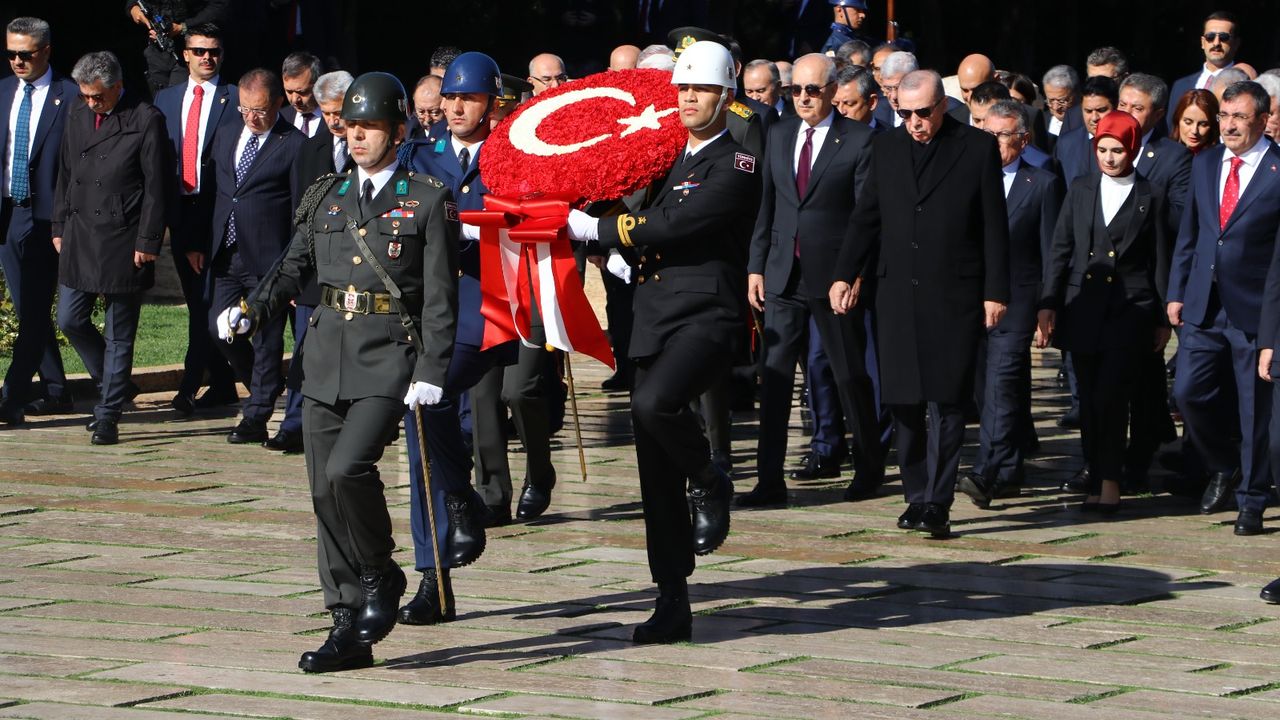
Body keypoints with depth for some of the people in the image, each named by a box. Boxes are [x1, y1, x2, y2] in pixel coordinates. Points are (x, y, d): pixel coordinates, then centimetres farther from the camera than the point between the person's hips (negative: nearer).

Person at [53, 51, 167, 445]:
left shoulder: (145, 120, -9)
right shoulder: (77, 117, 9)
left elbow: (156, 187, -9)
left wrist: (148, 242, -11)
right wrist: (60, 228, 13)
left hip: (123, 242, -6)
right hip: (80, 236, 6)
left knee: (119, 334, 1)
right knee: (70, 320, 5)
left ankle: (108, 416, 7)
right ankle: (116, 385, 25)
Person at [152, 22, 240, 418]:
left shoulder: (235, 100, 0)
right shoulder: (165, 99, 14)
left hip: (217, 208, -5)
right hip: (179, 209, 5)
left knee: (206, 299, -11)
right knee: (196, 300, 9)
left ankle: (190, 384, -13)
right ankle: (222, 383, 16)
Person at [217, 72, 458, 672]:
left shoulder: (427, 202, 0)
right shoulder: (325, 197, 14)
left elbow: (440, 298, -4)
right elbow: (294, 268, 18)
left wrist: (431, 373, -11)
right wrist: (251, 313, 1)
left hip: (389, 360, -5)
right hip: (327, 361, 6)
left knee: (347, 469, -23)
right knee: (325, 491, 2)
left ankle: (380, 578, 2)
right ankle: (349, 629, 9)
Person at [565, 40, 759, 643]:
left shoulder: (735, 165, -7)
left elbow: (673, 225, -16)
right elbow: (642, 227, 27)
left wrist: (595, 230, -9)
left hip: (708, 316, -7)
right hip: (654, 321, 7)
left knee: (655, 403, -35)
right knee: (657, 473, 4)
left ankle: (710, 481, -5)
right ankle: (672, 604, 9)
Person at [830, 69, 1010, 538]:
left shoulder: (978, 149, 1)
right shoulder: (887, 149, 12)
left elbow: (995, 227, 1)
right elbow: (865, 218, 15)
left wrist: (996, 292, -4)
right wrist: (845, 274, 5)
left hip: (954, 300, -4)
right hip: (897, 296, 4)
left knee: (945, 402, -7)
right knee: (903, 402, 4)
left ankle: (937, 504, -8)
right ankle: (917, 495, 14)